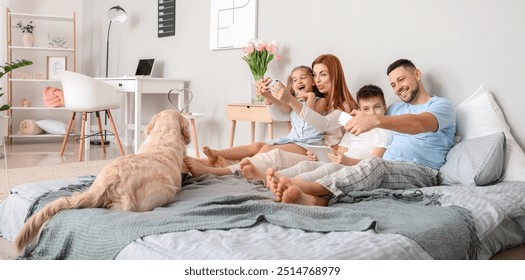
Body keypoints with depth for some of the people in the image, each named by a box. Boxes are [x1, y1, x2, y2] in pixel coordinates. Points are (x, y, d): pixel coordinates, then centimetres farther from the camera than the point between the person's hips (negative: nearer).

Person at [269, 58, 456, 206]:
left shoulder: (441, 105, 5)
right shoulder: (395, 109, 30)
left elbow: (418, 124, -18)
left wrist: (375, 120, -36)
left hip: (421, 173, -5)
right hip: (386, 171, 5)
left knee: (375, 164, -35)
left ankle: (305, 187, -50)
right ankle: (314, 200, -60)